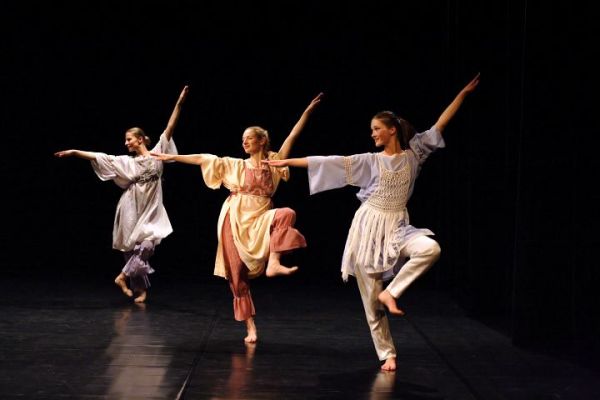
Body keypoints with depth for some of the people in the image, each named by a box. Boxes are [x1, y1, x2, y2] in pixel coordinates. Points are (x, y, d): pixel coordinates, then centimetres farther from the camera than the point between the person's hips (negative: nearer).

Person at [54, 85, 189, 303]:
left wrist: (179, 103, -11)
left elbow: (169, 129, -5)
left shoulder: (156, 154, 1)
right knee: (133, 250, 1)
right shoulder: (126, 162, 6)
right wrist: (75, 152, -3)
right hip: (132, 211, 1)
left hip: (150, 212, -1)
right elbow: (99, 157, 3)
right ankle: (141, 289, 7)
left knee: (146, 245, -14)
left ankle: (123, 277, 1)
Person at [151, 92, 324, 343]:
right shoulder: (236, 165, 10)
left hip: (260, 220, 0)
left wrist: (308, 111, -2)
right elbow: (201, 159, 10)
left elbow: (292, 136, 4)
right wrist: (171, 157, 9)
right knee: (238, 277, -1)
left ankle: (273, 263, -34)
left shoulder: (274, 163, 8)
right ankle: (250, 327, 7)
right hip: (235, 221, 1)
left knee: (286, 214, -31)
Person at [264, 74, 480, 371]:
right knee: (371, 298, -1)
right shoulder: (370, 161, 2)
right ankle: (388, 354, 12)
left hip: (397, 227, 1)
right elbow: (328, 162, -1)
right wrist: (287, 162, -3)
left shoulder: (412, 155, 4)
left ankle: (390, 292, -15)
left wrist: (463, 94, -1)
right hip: (369, 228, 0)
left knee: (430, 249, -31)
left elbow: (439, 125, 3)